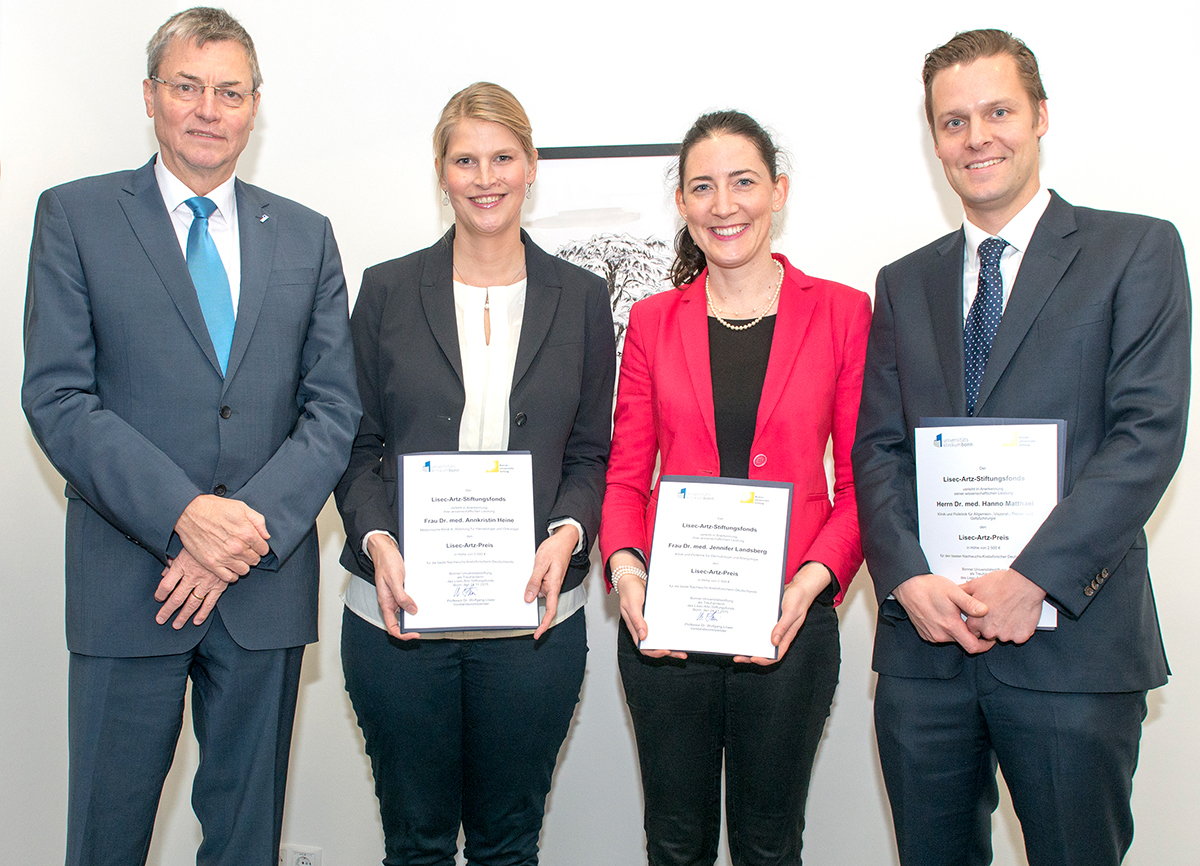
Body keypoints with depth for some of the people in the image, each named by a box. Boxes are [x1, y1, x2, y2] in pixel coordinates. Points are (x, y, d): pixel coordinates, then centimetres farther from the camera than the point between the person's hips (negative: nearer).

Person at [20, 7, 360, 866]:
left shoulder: (306, 236, 9)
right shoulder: (75, 215, 2)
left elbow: (334, 408, 3)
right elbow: (57, 397, -6)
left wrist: (252, 527, -12)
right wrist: (183, 515, -18)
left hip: (266, 582, 2)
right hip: (128, 584, -2)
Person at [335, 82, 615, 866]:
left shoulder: (581, 298, 5)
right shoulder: (388, 289, 4)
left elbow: (591, 453, 6)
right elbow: (358, 446, 4)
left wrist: (566, 535, -13)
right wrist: (377, 540, -13)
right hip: (401, 611, 0)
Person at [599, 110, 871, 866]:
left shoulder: (843, 312, 0)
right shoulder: (653, 321, 6)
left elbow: (861, 482, 1)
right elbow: (626, 474, 7)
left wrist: (812, 579, -15)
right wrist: (625, 566, -11)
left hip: (789, 620, -1)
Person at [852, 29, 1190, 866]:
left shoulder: (1136, 251, 1)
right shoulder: (906, 283, 13)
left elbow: (1148, 432, -9)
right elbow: (877, 448, 7)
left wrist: (1032, 578, -16)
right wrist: (909, 578, -9)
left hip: (1072, 641, -3)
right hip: (923, 640, 4)